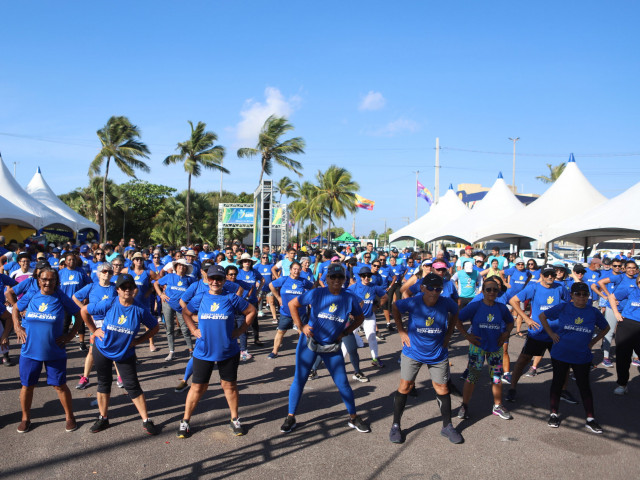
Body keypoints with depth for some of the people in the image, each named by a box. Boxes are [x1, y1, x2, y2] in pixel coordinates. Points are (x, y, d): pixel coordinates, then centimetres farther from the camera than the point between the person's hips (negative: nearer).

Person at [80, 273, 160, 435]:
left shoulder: (140, 310, -14)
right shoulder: (109, 304, -15)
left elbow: (155, 327, -2)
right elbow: (84, 311, -3)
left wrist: (138, 340, -9)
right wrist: (94, 330, -3)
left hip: (125, 353, -1)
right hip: (102, 349, 1)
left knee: (132, 386, -1)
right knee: (104, 383, 13)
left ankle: (146, 420, 7)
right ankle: (103, 418, 30)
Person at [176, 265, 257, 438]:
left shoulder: (231, 299, -5)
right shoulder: (200, 298, 0)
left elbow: (251, 311, 4)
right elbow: (186, 313, 15)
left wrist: (240, 330, -2)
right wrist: (194, 330, 3)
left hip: (228, 352, 0)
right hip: (203, 352, 0)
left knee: (229, 385, 12)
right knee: (198, 387, 7)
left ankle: (235, 420, 29)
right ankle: (185, 421, 23)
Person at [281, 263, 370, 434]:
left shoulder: (350, 299, -8)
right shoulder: (316, 294, -13)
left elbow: (359, 318, 9)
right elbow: (292, 304, -3)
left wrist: (345, 332, -1)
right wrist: (301, 326, -7)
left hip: (332, 347, 1)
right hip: (309, 342, -1)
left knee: (342, 383, 5)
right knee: (299, 379, 3)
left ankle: (353, 418, 23)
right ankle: (290, 417, 19)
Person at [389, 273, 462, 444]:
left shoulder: (446, 303, -15)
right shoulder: (412, 303, -20)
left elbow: (455, 313, 8)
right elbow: (395, 308, -1)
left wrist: (448, 335, 3)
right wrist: (402, 331, -6)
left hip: (438, 354, 2)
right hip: (413, 352, -1)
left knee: (442, 388, 8)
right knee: (405, 386, 0)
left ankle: (447, 427, 27)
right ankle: (395, 426, 15)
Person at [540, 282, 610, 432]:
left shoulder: (593, 312, -1)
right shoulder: (563, 308, -5)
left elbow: (605, 328, 15)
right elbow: (542, 316, 5)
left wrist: (592, 342, 5)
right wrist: (551, 334, -2)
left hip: (582, 357, 1)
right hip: (560, 355, -1)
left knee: (584, 386, 7)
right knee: (557, 383, 10)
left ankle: (590, 419, 16)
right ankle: (554, 414, 23)